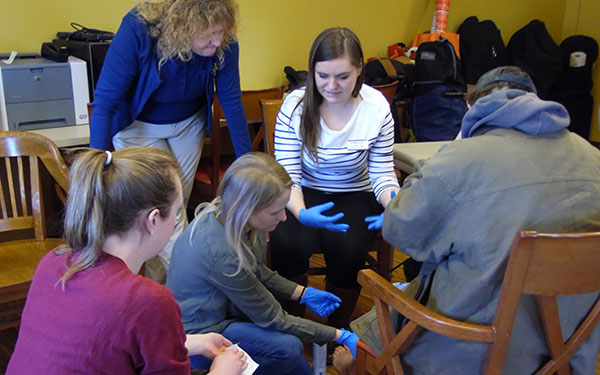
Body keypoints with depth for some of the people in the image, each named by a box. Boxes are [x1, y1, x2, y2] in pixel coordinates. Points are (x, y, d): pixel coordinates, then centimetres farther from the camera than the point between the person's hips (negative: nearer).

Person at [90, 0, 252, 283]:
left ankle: (156, 282, 33)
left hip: (188, 124, 4)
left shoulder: (223, 43, -25)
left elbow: (231, 101, -12)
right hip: (139, 125, -3)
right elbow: (104, 102, -30)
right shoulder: (137, 30, -34)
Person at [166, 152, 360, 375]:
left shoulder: (226, 215, -13)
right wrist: (338, 336, -17)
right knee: (288, 347, -21)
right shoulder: (220, 253, -36)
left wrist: (303, 294, 2)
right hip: (196, 332, -8)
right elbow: (271, 318, -23)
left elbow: (256, 271, 9)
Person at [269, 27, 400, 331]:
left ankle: (339, 330, 2)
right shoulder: (296, 104, -12)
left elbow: (382, 174, -6)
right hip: (305, 194, 0)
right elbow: (287, 175, -13)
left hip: (355, 195, 0)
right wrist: (301, 213, -34)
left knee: (346, 249, -28)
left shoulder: (377, 107, -11)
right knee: (288, 244, -29)